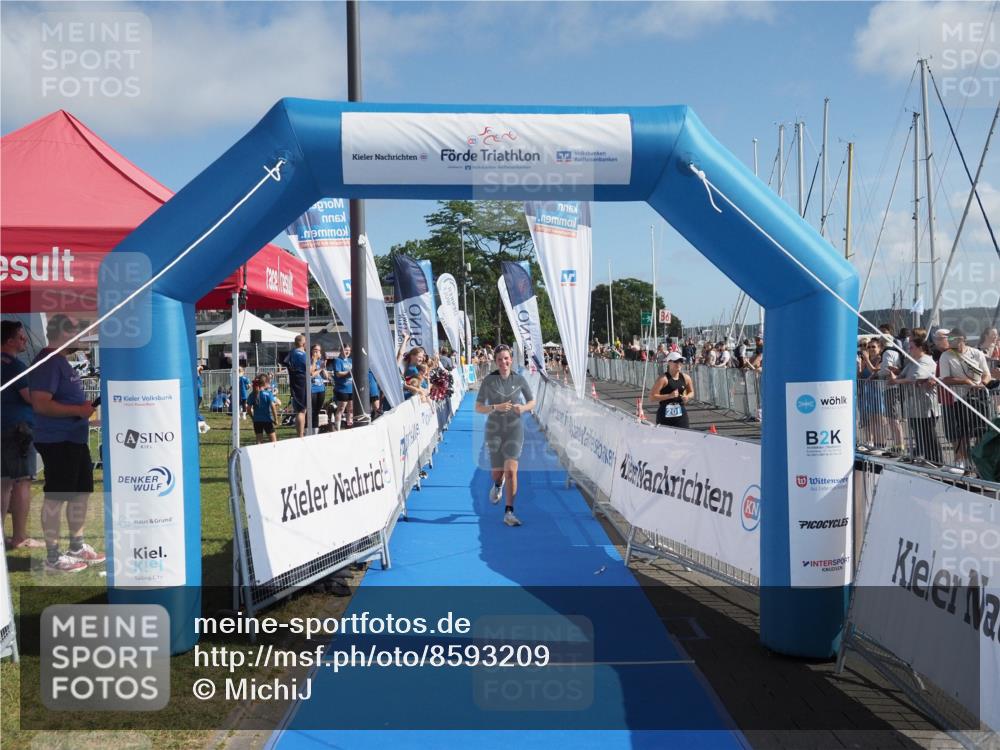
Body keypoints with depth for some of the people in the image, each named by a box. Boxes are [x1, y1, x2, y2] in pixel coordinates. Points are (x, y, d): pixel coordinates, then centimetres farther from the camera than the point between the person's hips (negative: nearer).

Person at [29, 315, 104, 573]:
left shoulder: (61, 360, 15)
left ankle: (77, 547, 27)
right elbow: (41, 404, -25)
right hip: (57, 442, -10)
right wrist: (78, 410, -22)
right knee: (56, 497, -2)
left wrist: (86, 408, 15)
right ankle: (53, 557, 7)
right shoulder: (48, 362, -16)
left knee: (81, 492, 16)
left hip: (75, 439, 10)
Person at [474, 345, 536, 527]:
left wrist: (523, 408, -13)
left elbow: (532, 402, 9)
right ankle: (498, 485, 48)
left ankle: (509, 513, -5)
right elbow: (478, 408, -6)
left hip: (514, 429, 0)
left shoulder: (519, 379, -2)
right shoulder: (488, 380, -6)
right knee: (496, 472, 8)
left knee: (511, 470, -13)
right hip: (494, 430, 0)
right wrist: (496, 407, -22)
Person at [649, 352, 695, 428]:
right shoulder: (663, 379, -13)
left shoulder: (685, 378, 4)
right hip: (665, 416, -4)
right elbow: (652, 397, -17)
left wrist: (687, 397, -2)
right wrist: (670, 395, -23)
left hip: (681, 415, 5)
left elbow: (691, 392, 22)